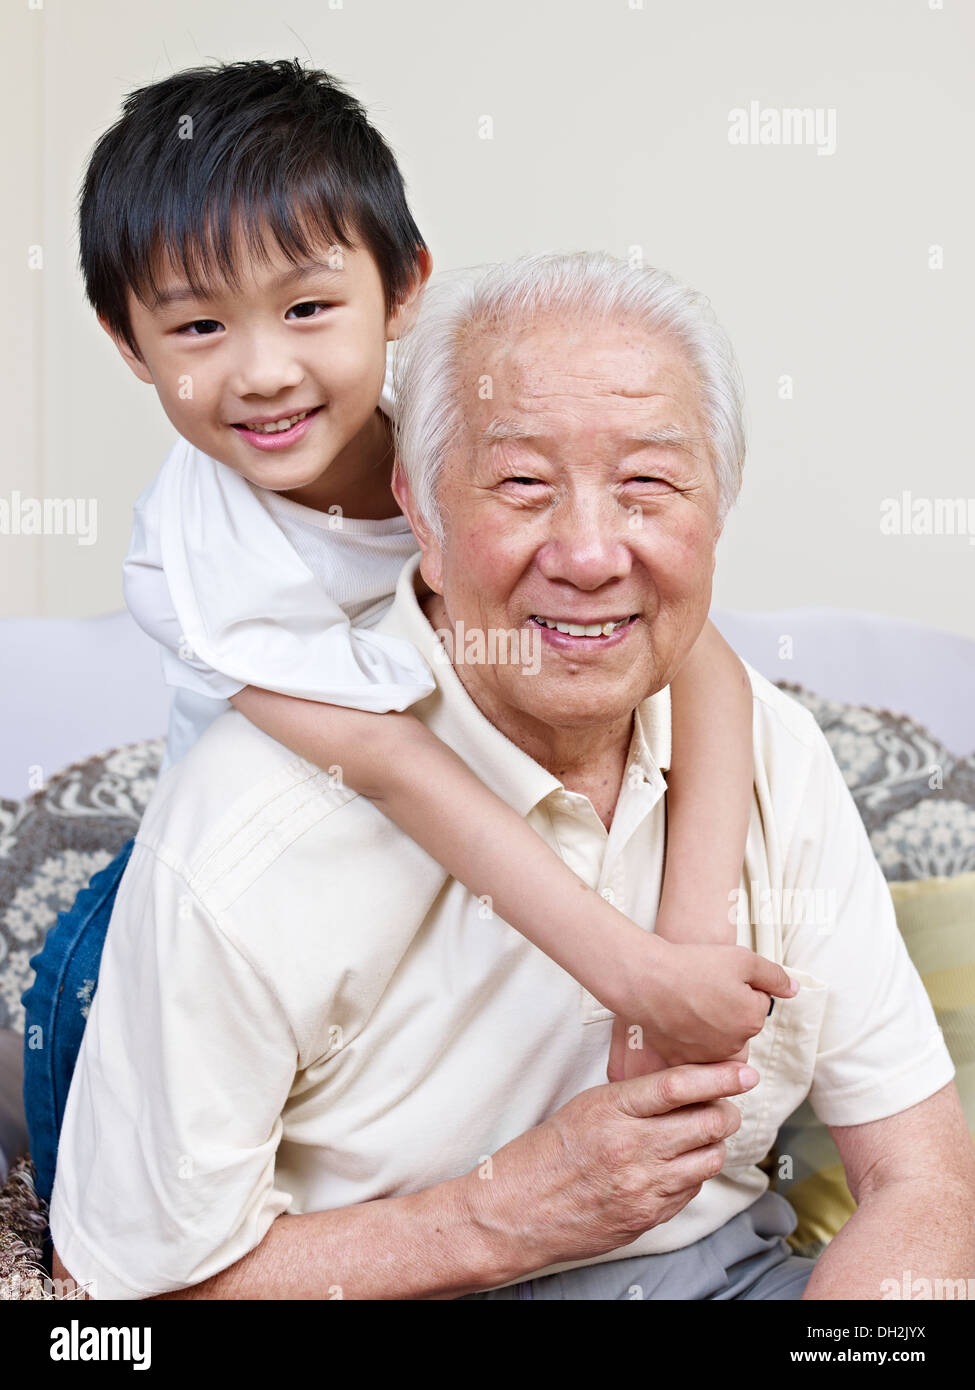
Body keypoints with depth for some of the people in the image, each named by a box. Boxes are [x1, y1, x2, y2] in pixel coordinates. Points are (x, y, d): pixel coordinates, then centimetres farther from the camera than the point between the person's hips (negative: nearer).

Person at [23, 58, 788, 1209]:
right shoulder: (192, 551, -30)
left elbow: (701, 660, -30)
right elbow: (392, 771, -38)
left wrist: (689, 939, -43)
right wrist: (637, 975, -44)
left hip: (505, 810, 2)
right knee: (86, 990, -12)